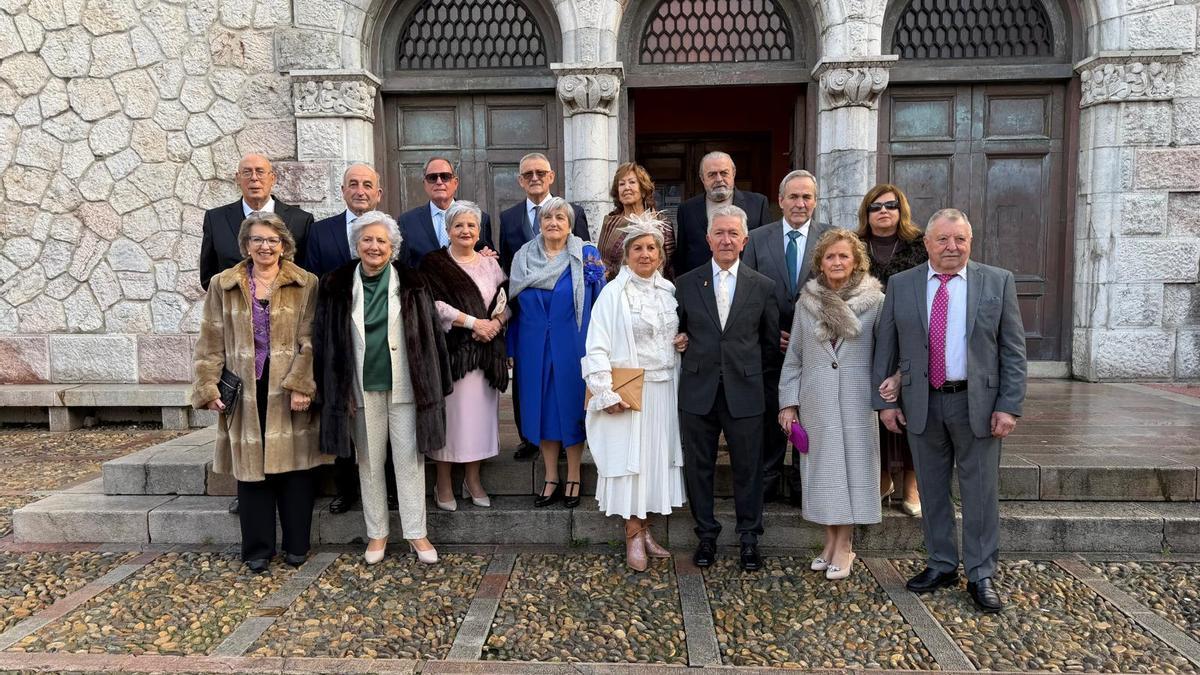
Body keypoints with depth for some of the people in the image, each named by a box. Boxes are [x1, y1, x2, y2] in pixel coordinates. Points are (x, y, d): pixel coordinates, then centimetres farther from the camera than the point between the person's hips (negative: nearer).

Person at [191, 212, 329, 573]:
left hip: (291, 391, -1)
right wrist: (208, 388, -1)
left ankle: (296, 545, 17)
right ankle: (258, 549, 18)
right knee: (251, 468, 6)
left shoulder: (306, 285, 2)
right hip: (245, 392, 2)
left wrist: (300, 385, -13)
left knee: (295, 466, 3)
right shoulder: (223, 285, 8)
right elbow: (211, 343, 7)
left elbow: (309, 341, -4)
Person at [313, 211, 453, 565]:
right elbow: (326, 341, 4)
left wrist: (437, 385, -2)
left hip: (404, 386, -1)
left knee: (409, 459, 3)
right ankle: (377, 533, 22)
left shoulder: (412, 283, 0)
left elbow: (431, 333, 2)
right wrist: (336, 390, -1)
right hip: (361, 389, 1)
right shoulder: (337, 286, 2)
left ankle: (416, 533, 13)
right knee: (369, 462, 10)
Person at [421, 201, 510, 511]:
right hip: (450, 349, -3)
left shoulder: (490, 264, 13)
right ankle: (444, 483, 10)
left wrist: (495, 323, -10)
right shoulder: (434, 264, 0)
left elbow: (505, 302, 10)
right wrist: (474, 322, -15)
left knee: (479, 411, 6)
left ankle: (473, 479, 18)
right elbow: (436, 305, -10)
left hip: (486, 350, 4)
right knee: (450, 411, -2)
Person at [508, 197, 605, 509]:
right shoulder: (523, 257, 6)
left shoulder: (586, 255, -3)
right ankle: (551, 479, 22)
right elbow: (515, 307, 9)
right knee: (541, 408, 8)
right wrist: (512, 351, 7)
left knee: (571, 407, 5)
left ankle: (573, 479, 20)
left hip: (571, 346, -3)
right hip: (534, 348, 3)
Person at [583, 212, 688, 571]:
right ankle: (633, 536, 13)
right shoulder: (614, 292, -8)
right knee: (629, 457, 0)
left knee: (657, 456, 10)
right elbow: (597, 346, -11)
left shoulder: (669, 289, 8)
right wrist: (606, 393, -17)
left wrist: (684, 341, -1)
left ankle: (644, 529, 24)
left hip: (664, 389, 5)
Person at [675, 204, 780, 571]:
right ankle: (706, 534, 25)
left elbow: (771, 343, 10)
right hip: (697, 392, 1)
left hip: (744, 393, 0)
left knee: (748, 468, 7)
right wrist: (693, 364, 5)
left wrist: (751, 371, 8)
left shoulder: (763, 287, 3)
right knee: (698, 467, 9)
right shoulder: (685, 284, 3)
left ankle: (749, 538, 23)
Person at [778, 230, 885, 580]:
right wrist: (788, 402, 4)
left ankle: (844, 546, 11)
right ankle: (830, 541, 19)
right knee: (822, 466, 6)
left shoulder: (875, 301, 0)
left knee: (852, 464, 2)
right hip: (816, 400, 2)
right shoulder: (806, 302, 7)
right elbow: (794, 356, 8)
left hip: (857, 399, -2)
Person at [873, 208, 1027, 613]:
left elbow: (1013, 350, -1)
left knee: (981, 492, 6)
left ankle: (981, 575, 19)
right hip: (921, 404, 2)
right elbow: (885, 347, 5)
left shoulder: (998, 282, 0)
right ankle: (941, 564, 28)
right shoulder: (900, 285, 3)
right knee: (932, 490, 12)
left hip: (978, 404, -1)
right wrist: (885, 401, 1)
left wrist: (1009, 407, -8)